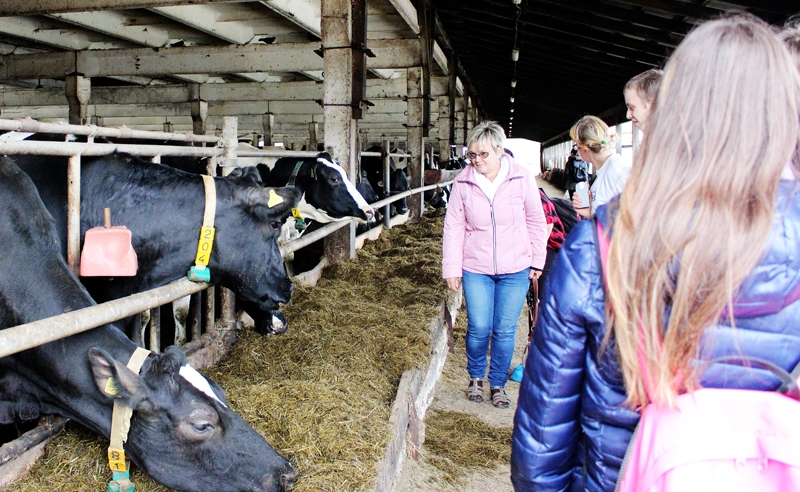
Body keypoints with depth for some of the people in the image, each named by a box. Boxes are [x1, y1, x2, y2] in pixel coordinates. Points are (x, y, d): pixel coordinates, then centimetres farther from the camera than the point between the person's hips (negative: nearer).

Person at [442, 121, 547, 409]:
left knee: (505, 331, 6)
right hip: (475, 269, 0)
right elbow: (453, 227, -1)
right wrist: (451, 268, -3)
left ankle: (498, 383, 27)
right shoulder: (463, 182, -5)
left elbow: (536, 222, 4)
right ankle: (475, 377, 28)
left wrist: (537, 261, 6)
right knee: (479, 328, 0)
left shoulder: (522, 179, -6)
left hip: (515, 270, 0)